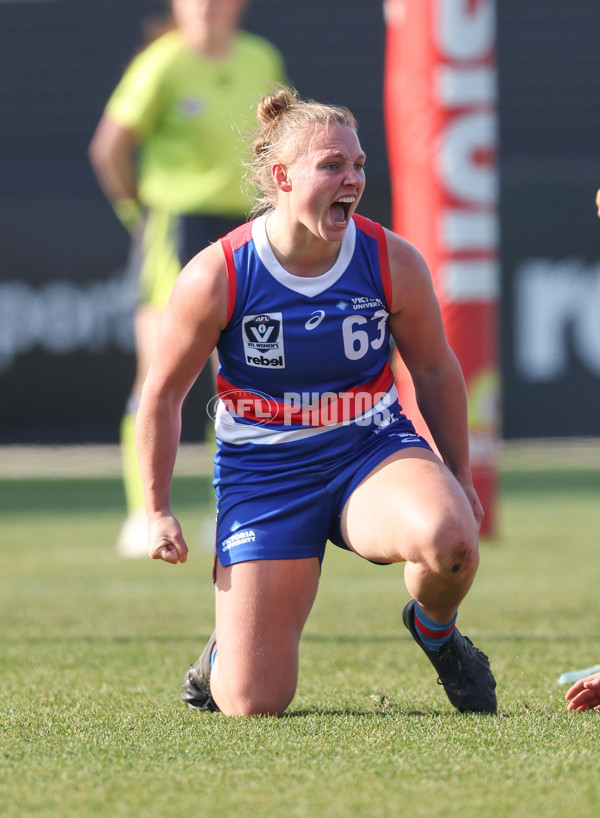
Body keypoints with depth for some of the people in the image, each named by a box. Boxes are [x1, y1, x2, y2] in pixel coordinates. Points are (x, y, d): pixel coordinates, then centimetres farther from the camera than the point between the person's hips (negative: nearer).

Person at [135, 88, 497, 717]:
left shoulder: (394, 263, -9)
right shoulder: (216, 277, -14)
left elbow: (435, 371, 9)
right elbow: (162, 395, 0)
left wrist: (459, 479, 13)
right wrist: (157, 512, 2)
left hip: (374, 452, 1)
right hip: (264, 474, -1)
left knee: (448, 539, -36)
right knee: (253, 705, -10)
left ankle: (434, 629, 3)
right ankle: (226, 653, 32)